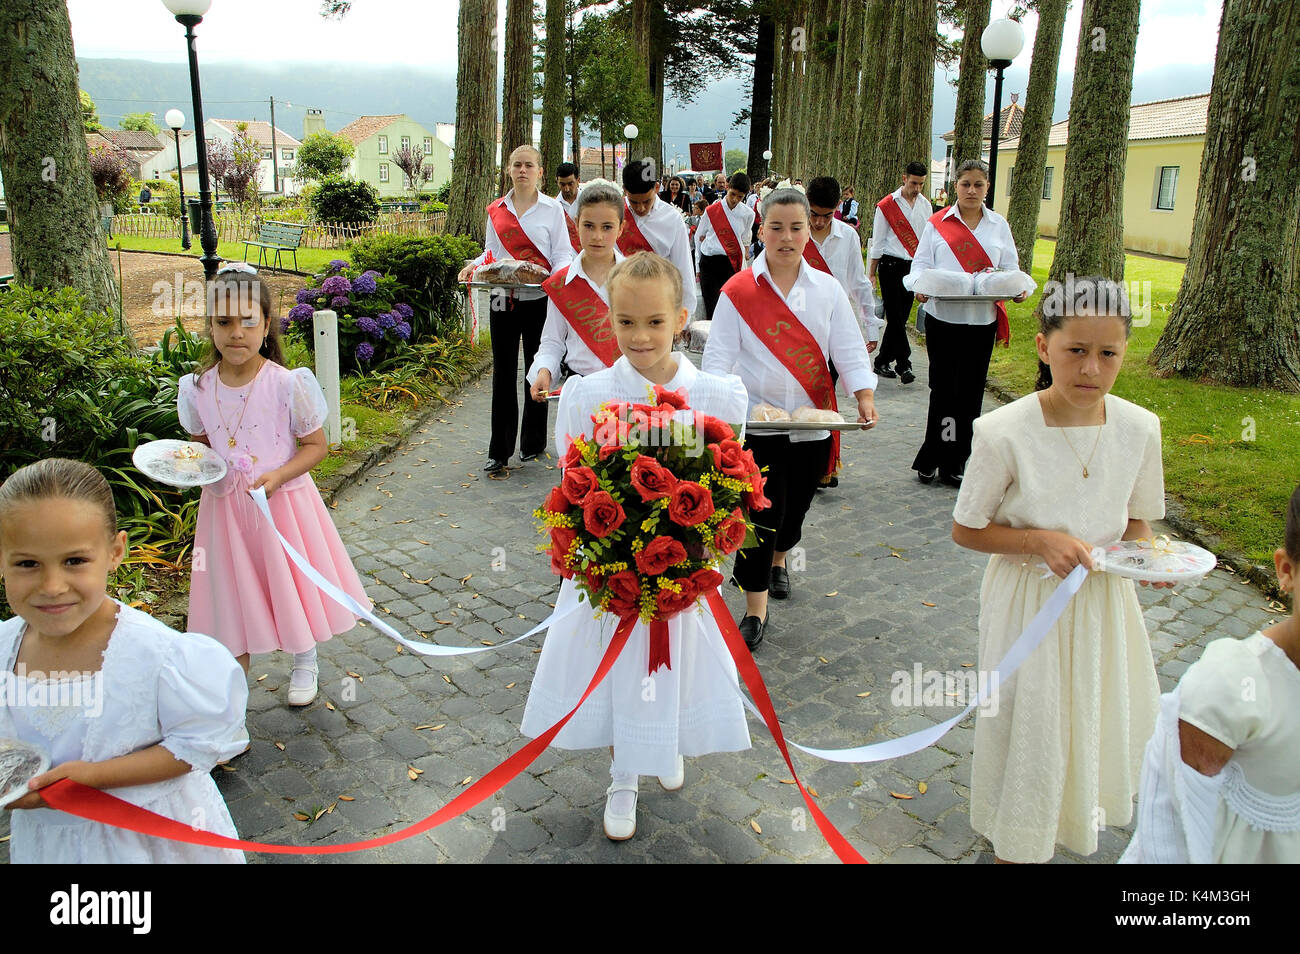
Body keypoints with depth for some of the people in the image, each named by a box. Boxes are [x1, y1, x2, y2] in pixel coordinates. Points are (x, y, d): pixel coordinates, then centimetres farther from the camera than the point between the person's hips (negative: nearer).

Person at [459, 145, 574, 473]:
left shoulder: (552, 209, 2)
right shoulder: (496, 210, 11)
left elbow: (563, 254, 0)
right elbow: (491, 252, 16)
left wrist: (557, 274, -21)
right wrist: (474, 265, -4)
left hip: (539, 299, -2)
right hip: (503, 299, 2)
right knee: (503, 373, 2)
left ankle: (532, 443, 20)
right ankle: (499, 451, 7)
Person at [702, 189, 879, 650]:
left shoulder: (827, 289, 4)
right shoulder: (737, 291, -3)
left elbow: (849, 349, 3)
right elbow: (719, 356, -5)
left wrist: (865, 397, -13)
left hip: (813, 422, 3)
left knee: (796, 506, 17)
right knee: (761, 513, -8)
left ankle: (778, 560, 50)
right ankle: (755, 611, 5)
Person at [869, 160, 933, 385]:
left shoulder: (925, 206, 10)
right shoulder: (887, 206, -4)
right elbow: (877, 240, -1)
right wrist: (872, 272, -1)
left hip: (914, 266, 5)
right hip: (891, 265, -5)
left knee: (901, 316, 7)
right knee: (895, 316, -9)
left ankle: (882, 361, 17)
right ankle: (903, 364, -6)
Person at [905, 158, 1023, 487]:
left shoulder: (999, 226, 11)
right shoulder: (937, 223, 4)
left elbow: (1009, 268, 12)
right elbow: (921, 263, 3)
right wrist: (920, 285, -19)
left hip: (982, 321, 2)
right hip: (943, 317, -2)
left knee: (969, 392, 4)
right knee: (943, 388, 0)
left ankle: (952, 462, 14)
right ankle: (933, 459, 12)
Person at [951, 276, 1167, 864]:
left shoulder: (1139, 428, -9)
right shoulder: (1005, 433, -22)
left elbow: (1136, 519, 6)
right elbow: (966, 531, -11)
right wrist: (1043, 540, -24)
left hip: (1104, 596, 4)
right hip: (1029, 599, -4)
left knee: (1103, 714, 21)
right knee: (1029, 723, 11)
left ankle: (1077, 810, 54)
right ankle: (1014, 840, 38)